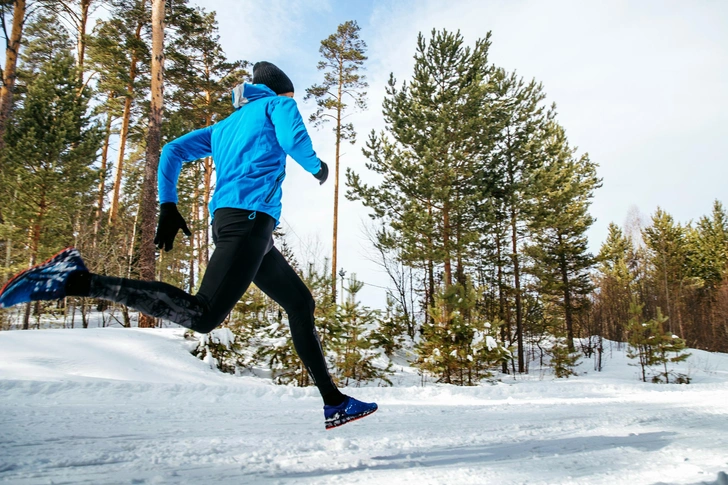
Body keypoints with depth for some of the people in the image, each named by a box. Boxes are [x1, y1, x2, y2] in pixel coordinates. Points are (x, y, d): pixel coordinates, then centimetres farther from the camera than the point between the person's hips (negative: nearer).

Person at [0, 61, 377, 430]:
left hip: (225, 220, 9)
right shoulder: (279, 104, 14)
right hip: (250, 217, -9)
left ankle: (334, 403, 14)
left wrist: (168, 206, 15)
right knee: (202, 315, -21)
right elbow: (293, 138, -8)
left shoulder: (225, 126, 32)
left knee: (300, 303, 13)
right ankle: (77, 279, -20)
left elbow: (173, 151, 23)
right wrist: (316, 167, 12)